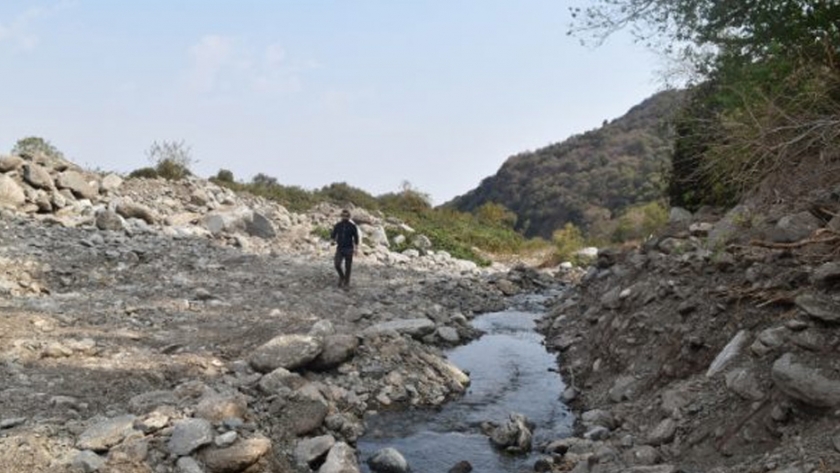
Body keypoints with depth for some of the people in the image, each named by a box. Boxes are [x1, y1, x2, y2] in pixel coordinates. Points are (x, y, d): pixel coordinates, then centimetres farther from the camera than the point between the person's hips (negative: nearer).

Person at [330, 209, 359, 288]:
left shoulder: (352, 226, -1)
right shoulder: (337, 225, 5)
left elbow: (356, 238, 2)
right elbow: (333, 235, 12)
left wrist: (356, 248, -4)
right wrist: (333, 241, -10)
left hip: (349, 249, -2)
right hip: (339, 249, 2)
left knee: (348, 267, 0)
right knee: (337, 265, -12)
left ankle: (346, 282, 13)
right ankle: (341, 276, 16)